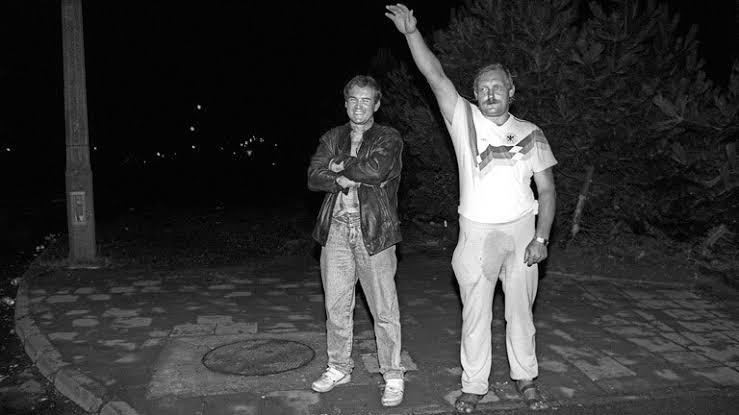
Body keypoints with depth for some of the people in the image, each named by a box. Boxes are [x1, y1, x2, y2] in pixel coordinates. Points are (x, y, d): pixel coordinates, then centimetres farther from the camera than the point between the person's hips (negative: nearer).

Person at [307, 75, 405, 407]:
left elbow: (375, 170, -16)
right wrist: (347, 180, -13)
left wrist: (341, 167, -3)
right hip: (336, 229, 4)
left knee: (384, 310, 1)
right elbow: (314, 177, 1)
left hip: (373, 230, -3)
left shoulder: (388, 139, 4)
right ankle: (339, 368, 27)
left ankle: (393, 376, 13)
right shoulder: (331, 138, 15)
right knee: (336, 305, 10)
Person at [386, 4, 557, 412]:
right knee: (476, 313, 6)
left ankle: (525, 378, 31)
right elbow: (436, 76, -11)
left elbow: (547, 188, 4)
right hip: (477, 233, -1)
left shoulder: (531, 134, 3)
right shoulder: (465, 119, -1)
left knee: (520, 310, 13)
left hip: (521, 230, 2)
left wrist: (541, 238, -5)